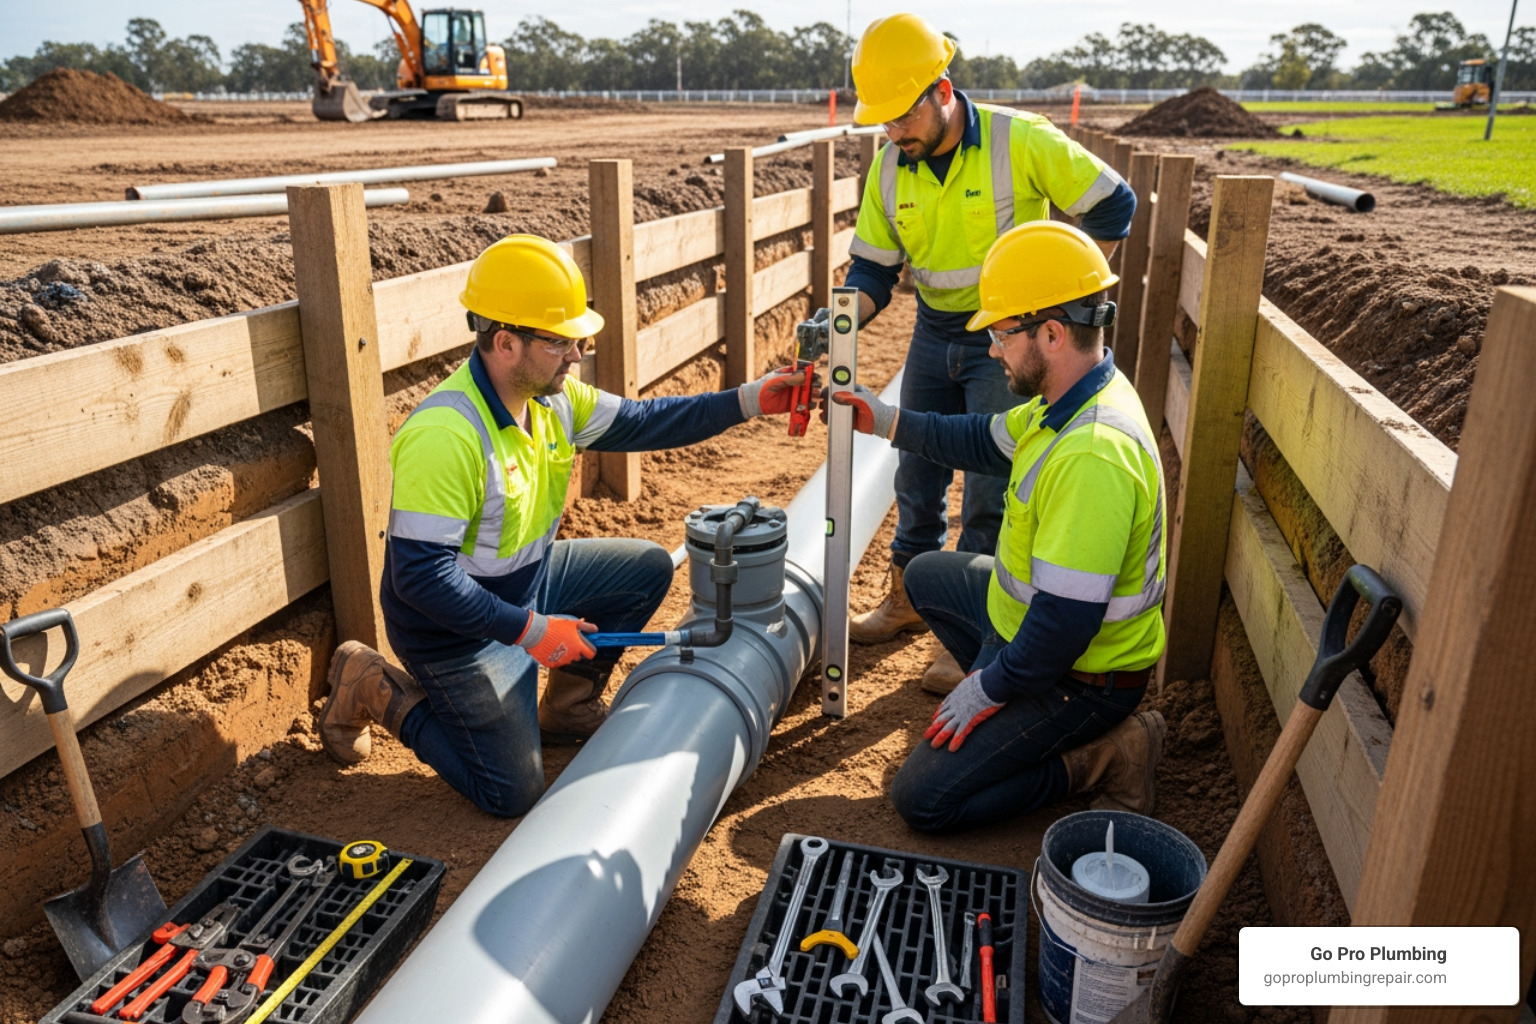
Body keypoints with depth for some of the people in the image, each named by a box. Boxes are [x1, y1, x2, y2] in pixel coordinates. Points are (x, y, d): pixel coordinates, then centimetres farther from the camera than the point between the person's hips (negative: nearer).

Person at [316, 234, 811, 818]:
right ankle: (374, 689, 12)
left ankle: (566, 708, 21)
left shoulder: (551, 394, -6)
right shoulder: (444, 436, -33)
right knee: (513, 792, -6)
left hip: (529, 583, 8)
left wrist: (748, 402, -5)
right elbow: (420, 576, -31)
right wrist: (531, 631, -29)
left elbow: (639, 424, 3)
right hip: (457, 629, -8)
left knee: (649, 568, 6)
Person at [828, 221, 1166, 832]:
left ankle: (1106, 752, -1)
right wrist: (887, 422, 11)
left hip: (1083, 677, -10)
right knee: (927, 575, 26)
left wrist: (987, 689, -19)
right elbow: (986, 441, 16)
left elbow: (1067, 618, -33)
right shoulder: (1074, 397, -3)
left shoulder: (1092, 455, -36)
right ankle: (1020, 706, 17)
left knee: (923, 798, -10)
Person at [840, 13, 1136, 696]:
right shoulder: (891, 165, -4)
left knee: (989, 491, -4)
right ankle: (908, 599, 32)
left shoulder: (1021, 141, -17)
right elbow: (874, 264, 1)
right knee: (918, 475, 13)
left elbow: (1112, 205, -7)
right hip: (934, 333, 5)